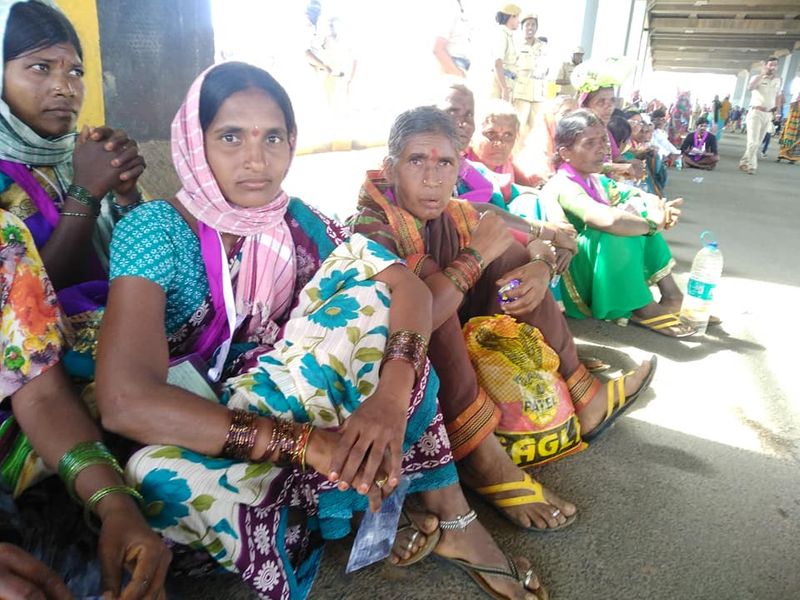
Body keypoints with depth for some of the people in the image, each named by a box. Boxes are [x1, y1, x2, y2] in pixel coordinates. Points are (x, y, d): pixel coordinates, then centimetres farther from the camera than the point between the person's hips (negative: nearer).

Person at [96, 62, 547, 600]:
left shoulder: (294, 220, -5)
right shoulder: (156, 231, -19)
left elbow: (407, 287, -16)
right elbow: (126, 401, -32)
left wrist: (390, 395, -35)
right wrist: (309, 441, -38)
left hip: (278, 404, 4)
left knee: (370, 298, -14)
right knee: (166, 476, -37)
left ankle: (450, 516, -9)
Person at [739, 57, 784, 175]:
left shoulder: (777, 80, 12)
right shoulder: (757, 77, -4)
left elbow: (778, 95, 22)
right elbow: (750, 87, -26)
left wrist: (778, 111, 13)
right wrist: (762, 73, -21)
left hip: (768, 115, 6)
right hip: (756, 112, -6)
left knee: (758, 142, 8)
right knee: (753, 141, -13)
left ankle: (745, 162, 19)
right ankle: (751, 165, -3)